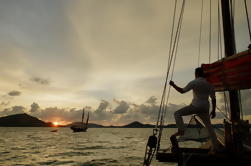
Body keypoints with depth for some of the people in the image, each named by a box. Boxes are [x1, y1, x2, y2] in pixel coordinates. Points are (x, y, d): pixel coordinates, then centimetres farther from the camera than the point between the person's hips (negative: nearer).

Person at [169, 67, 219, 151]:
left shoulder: (194, 82, -4)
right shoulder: (209, 84, 13)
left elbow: (182, 91, -5)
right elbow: (213, 99, 12)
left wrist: (173, 85, 6)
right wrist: (213, 110, 18)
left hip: (196, 106, -6)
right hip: (205, 108, 6)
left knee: (177, 113, 3)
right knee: (209, 126, 14)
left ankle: (181, 130, -12)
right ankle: (215, 147, 13)